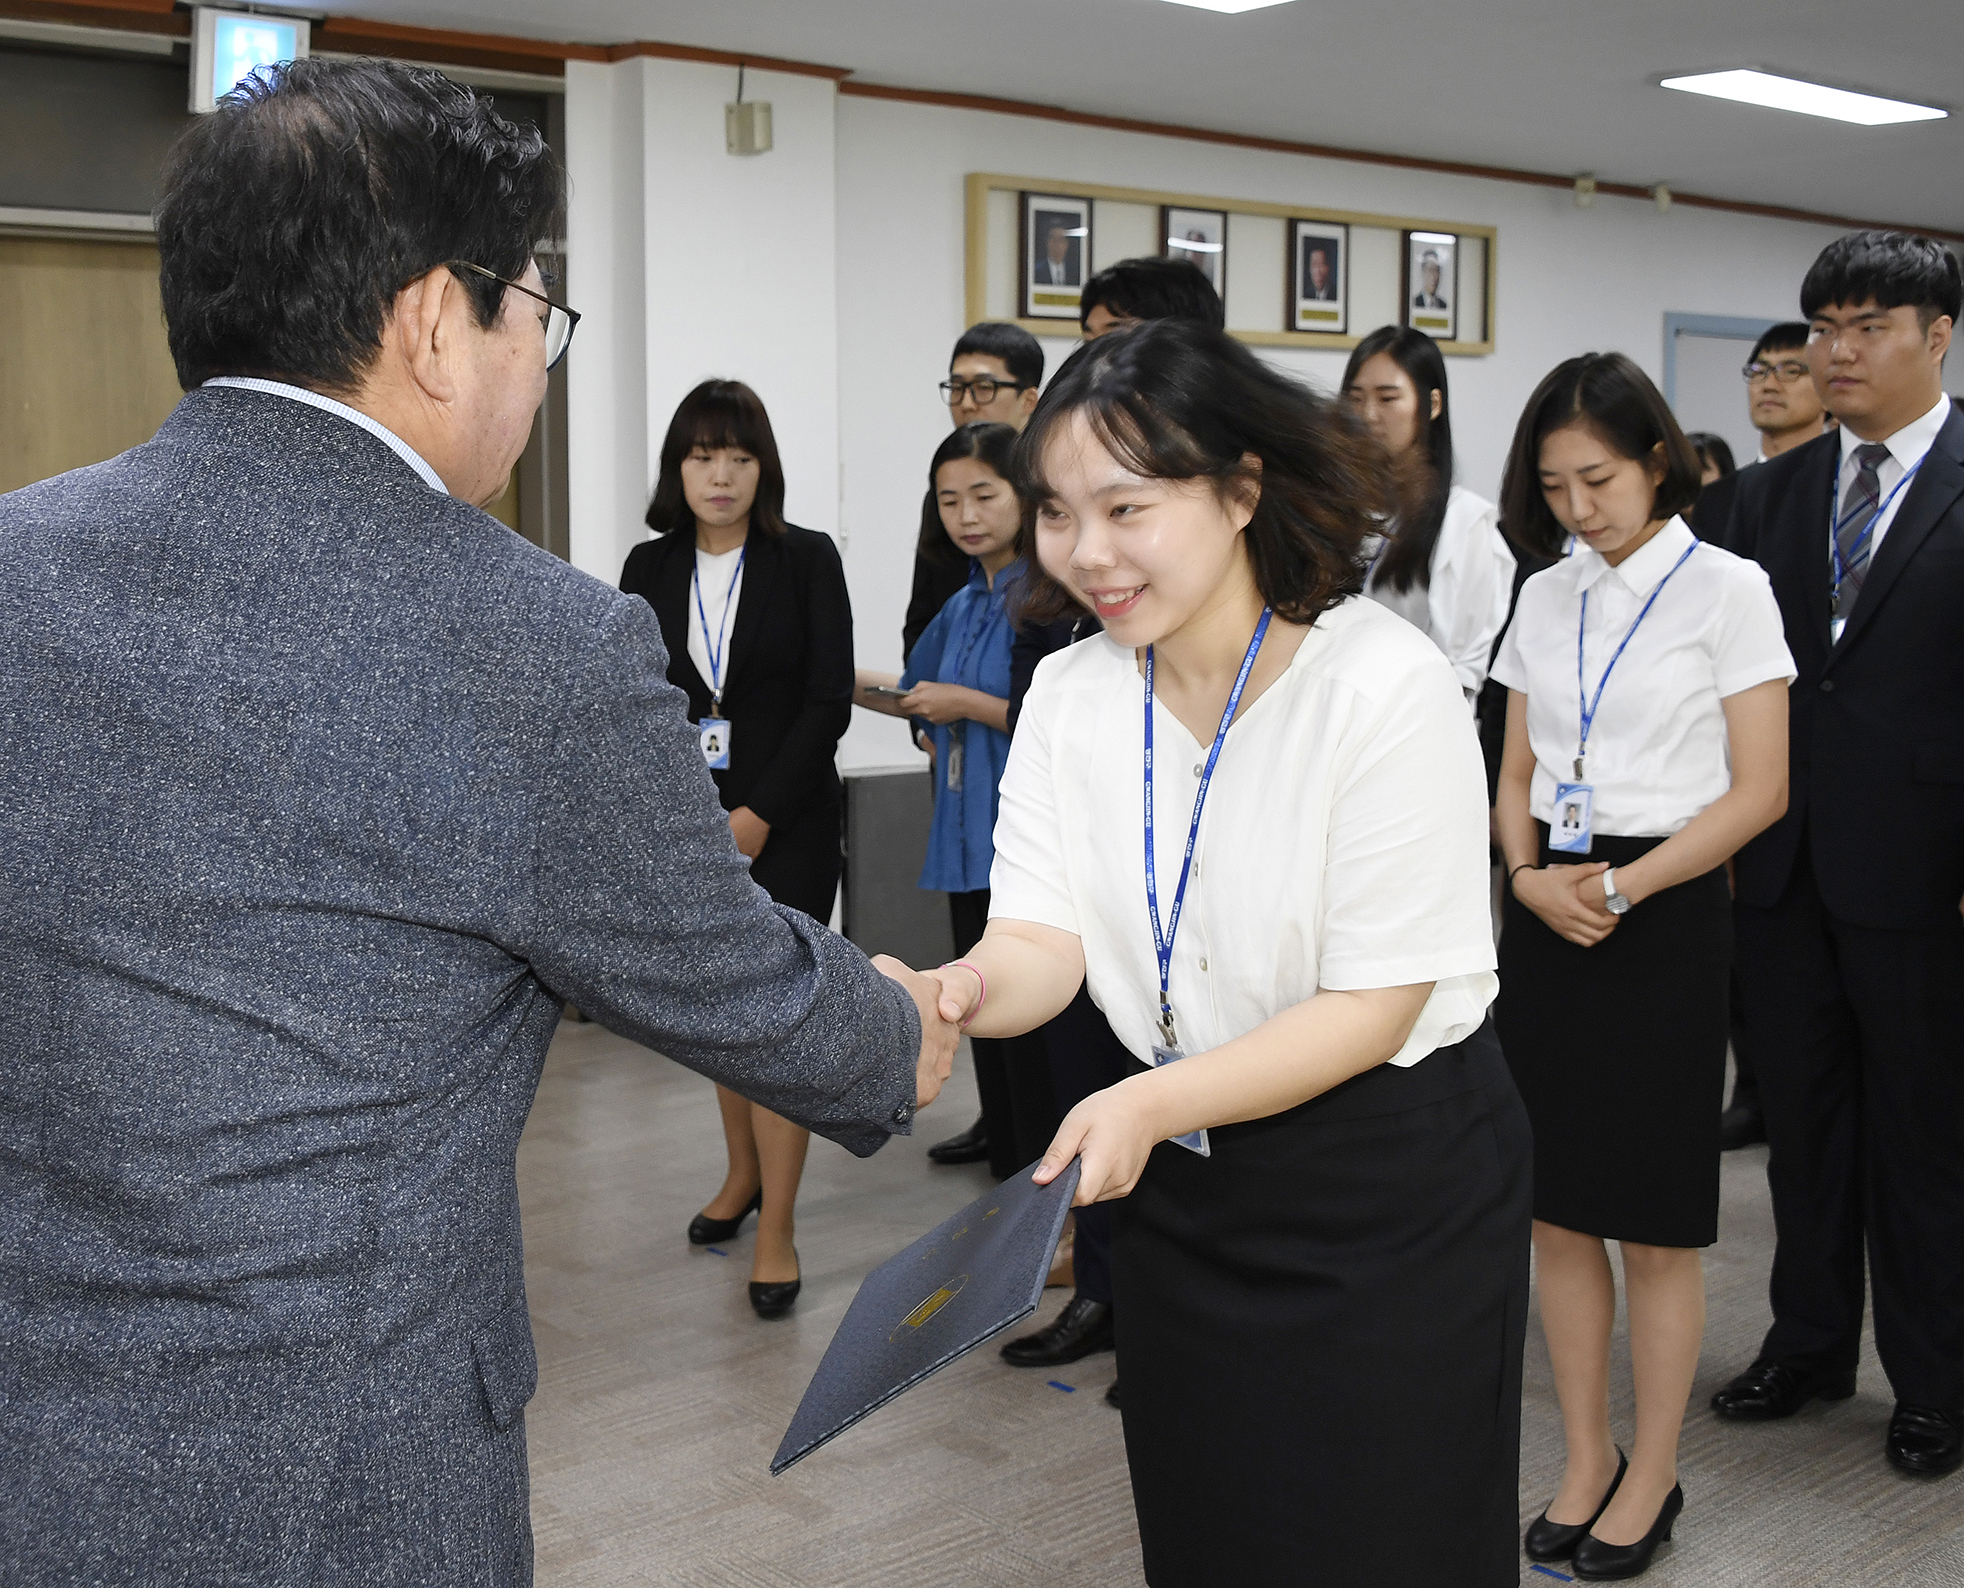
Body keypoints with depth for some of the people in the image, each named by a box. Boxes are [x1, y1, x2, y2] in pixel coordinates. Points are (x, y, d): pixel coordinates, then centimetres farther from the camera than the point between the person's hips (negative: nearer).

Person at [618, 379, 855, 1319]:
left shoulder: (808, 561, -3)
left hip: (787, 820, -4)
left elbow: (830, 701, -7)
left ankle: (777, 1230, -2)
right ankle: (743, 1174, 31)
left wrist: (759, 815, -13)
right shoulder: (649, 569, 7)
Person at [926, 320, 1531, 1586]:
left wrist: (1155, 1102, -33)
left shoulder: (1385, 685, -20)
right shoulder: (1073, 695, -1)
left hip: (1396, 1191, -5)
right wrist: (957, 992, -31)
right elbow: (1043, 942, -8)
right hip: (1184, 1192, 5)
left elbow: (1372, 1006, -21)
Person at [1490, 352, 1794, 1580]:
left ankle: (1652, 1478, 19)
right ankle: (1588, 1458, 24)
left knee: (1657, 1222, 4)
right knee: (1558, 1205, 9)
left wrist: (1623, 887, -16)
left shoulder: (1725, 589, -5)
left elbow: (1761, 788, -9)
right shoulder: (1546, 599, 10)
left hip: (1666, 917, -5)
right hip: (1547, 917, 5)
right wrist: (1531, 875, -6)